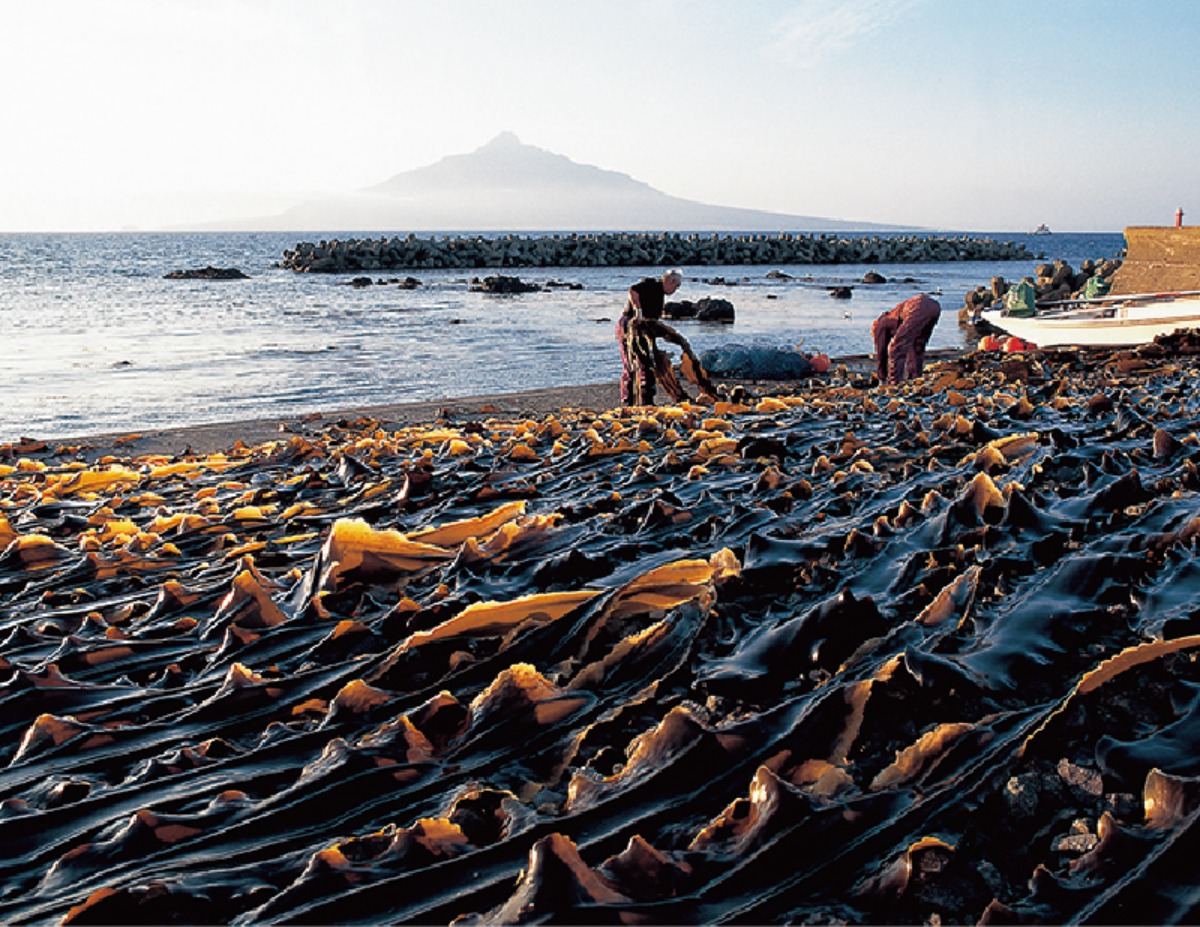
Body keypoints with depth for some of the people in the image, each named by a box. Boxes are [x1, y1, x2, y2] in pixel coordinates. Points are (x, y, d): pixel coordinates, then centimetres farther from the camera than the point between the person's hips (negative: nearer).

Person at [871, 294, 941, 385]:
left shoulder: (881, 324, 26)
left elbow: (881, 352, 25)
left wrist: (882, 378, 34)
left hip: (918, 308, -7)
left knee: (896, 347, 2)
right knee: (918, 345, 26)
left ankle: (893, 381, -5)